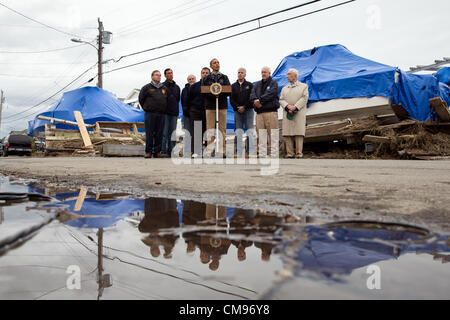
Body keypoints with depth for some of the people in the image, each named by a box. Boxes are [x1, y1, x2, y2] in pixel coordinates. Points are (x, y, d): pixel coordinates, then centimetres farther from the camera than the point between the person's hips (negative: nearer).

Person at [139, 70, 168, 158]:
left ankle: (157, 151, 10)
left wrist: (164, 110, 12)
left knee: (159, 134, 3)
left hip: (161, 114, 3)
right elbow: (141, 99, 9)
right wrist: (146, 108, 8)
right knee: (149, 133, -3)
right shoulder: (147, 87, 3)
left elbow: (167, 100, 20)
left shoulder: (164, 88, 13)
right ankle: (148, 151, 3)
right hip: (150, 114, -3)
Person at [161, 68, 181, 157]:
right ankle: (163, 151, -4)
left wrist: (176, 108, 11)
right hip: (165, 113, -5)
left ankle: (171, 151, 10)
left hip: (174, 113, 5)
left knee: (172, 133, 6)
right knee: (164, 133, -7)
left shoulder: (177, 87, 17)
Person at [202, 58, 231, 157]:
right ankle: (209, 151, -1)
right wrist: (212, 93, -15)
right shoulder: (206, 78, 12)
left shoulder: (224, 78, 15)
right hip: (210, 106, -1)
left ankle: (221, 151, 3)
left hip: (222, 105, 1)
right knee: (210, 130, -3)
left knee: (222, 130, -1)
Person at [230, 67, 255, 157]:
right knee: (238, 133, -1)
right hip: (237, 111, 2)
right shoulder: (233, 86, 14)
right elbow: (231, 99, 8)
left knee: (250, 133, -6)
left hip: (248, 110, -2)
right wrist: (237, 107, -6)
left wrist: (244, 107, -9)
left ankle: (249, 152, -4)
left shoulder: (250, 85, 9)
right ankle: (238, 153, 1)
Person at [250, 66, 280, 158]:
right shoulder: (257, 84, 22)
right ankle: (261, 155, 7)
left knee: (272, 135, -7)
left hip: (271, 112, -4)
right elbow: (252, 94, 6)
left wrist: (259, 100, -13)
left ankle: (273, 155, -6)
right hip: (259, 112, 5)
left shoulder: (274, 83, 8)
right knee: (260, 135, 3)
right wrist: (256, 100, -15)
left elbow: (270, 94, -10)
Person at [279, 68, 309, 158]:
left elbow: (304, 98, 0)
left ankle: (299, 154, -9)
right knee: (287, 135, -5)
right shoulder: (284, 88, 24)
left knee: (299, 134, -10)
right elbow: (281, 100, 10)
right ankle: (290, 154, -2)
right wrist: (287, 106, -11)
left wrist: (295, 107, -14)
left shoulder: (304, 86, 14)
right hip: (287, 114, 3)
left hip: (299, 113, -3)